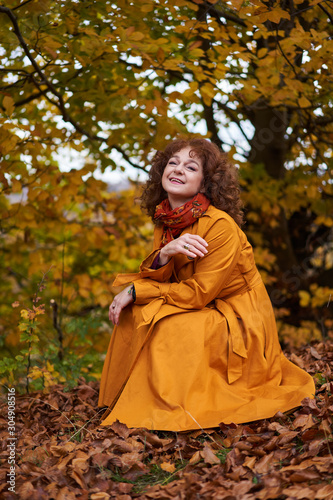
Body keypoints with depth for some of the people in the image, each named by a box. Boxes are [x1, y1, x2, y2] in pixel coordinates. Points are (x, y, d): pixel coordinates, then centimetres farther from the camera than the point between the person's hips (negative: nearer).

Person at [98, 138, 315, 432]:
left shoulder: (221, 225, -23)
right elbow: (151, 276, -3)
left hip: (239, 326, -7)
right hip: (201, 316, 8)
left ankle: (172, 407, -9)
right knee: (135, 312, -9)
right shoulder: (167, 222, 2)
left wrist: (135, 292, -18)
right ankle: (138, 400, 4)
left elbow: (198, 293, -23)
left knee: (168, 327, -29)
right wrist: (165, 254, -25)